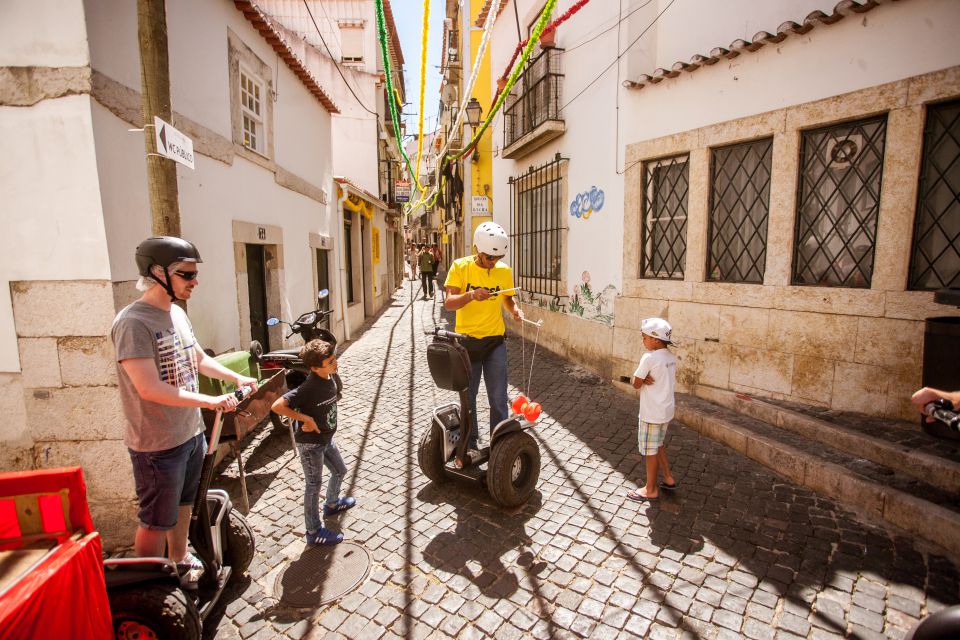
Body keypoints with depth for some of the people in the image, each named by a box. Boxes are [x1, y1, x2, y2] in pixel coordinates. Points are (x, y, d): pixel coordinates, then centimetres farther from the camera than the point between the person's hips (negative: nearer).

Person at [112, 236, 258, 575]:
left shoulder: (177, 313, 5)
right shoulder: (133, 322, -23)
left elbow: (199, 359, 17)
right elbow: (150, 388, -29)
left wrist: (236, 377, 4)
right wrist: (211, 401, -28)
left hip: (192, 432, 9)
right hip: (158, 445, -8)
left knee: (183, 503, 25)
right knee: (157, 521, 9)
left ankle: (179, 560, 46)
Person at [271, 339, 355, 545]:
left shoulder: (333, 378, -7)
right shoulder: (309, 388, -30)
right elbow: (277, 406, -34)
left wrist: (319, 422, -3)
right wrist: (305, 418, -27)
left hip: (326, 438, 8)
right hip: (310, 443, -8)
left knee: (340, 471, 23)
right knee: (314, 486, 6)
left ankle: (332, 504, 50)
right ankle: (314, 532, 24)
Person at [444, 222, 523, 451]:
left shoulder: (504, 271, -1)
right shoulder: (460, 267, -8)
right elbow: (448, 303, -15)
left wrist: (515, 310, -9)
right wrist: (471, 295, -33)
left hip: (495, 341, 1)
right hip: (467, 341, -1)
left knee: (498, 398, 3)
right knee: (467, 397, 12)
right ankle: (469, 445, 29)